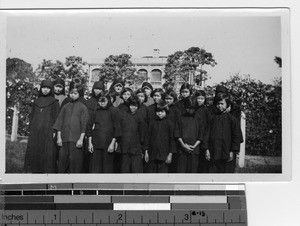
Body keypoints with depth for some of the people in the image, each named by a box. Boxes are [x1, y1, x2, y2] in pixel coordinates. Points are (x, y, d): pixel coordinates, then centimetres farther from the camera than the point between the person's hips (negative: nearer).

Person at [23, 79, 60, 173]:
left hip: (48, 131, -4)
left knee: (47, 154, -7)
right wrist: (30, 130, 9)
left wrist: (54, 131, -9)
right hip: (35, 132, 4)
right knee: (33, 153, 1)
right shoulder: (36, 102, 16)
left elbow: (56, 118, -1)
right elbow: (31, 116, 17)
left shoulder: (54, 102, 4)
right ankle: (35, 172, 5)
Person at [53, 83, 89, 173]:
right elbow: (60, 122, 10)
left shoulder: (83, 107, 3)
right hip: (64, 138, 3)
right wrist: (59, 137, 3)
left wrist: (81, 139, -9)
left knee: (75, 160, -2)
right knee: (63, 159, 2)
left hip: (76, 138, -3)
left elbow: (84, 125, -2)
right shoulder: (65, 107, 11)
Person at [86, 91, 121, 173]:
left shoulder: (114, 111, 2)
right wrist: (90, 143, 3)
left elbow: (117, 128, -2)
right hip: (96, 143, 2)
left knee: (107, 168, 0)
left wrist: (112, 143, -8)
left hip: (108, 144, -2)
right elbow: (90, 127, 12)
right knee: (95, 167, -1)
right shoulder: (96, 112, 12)